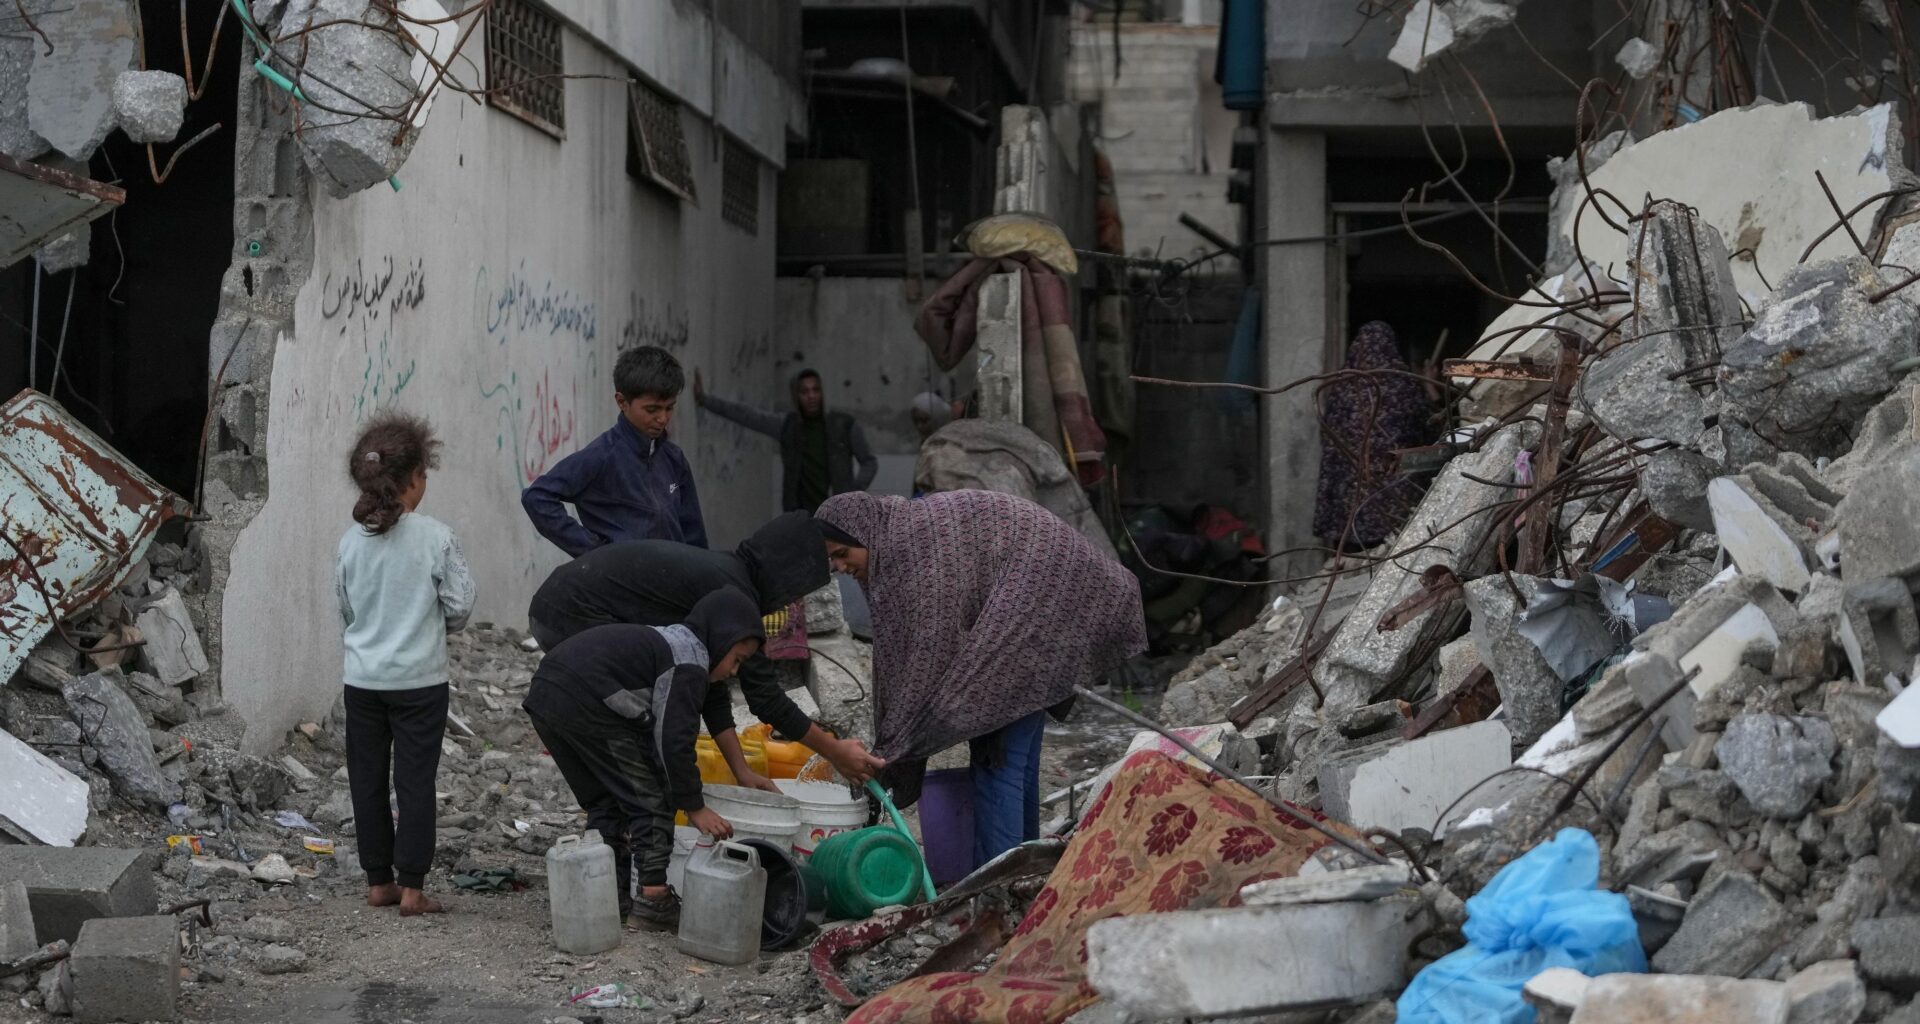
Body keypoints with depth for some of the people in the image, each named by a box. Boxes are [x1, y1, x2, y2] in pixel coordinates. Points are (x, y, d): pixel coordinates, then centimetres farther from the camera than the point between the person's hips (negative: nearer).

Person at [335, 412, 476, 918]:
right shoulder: (435, 537, -12)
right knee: (415, 781, 2)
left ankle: (379, 881, 18)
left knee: (368, 780, 11)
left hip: (362, 678, 3)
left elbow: (345, 610, 8)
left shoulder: (351, 541, -1)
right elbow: (460, 606, -7)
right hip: (419, 678, -3)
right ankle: (411, 886, 2)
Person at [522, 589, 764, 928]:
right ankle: (651, 898, 0)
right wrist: (695, 808, -3)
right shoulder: (689, 663, -4)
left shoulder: (671, 641, 27)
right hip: (586, 705, -10)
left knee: (604, 801, 21)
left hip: (544, 695, 10)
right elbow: (674, 740, -10)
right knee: (650, 798, 2)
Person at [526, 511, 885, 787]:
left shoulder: (714, 574, 17)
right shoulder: (732, 593, -13)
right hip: (579, 619, -10)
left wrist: (742, 770, 16)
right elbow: (765, 697, -10)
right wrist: (835, 752, -1)